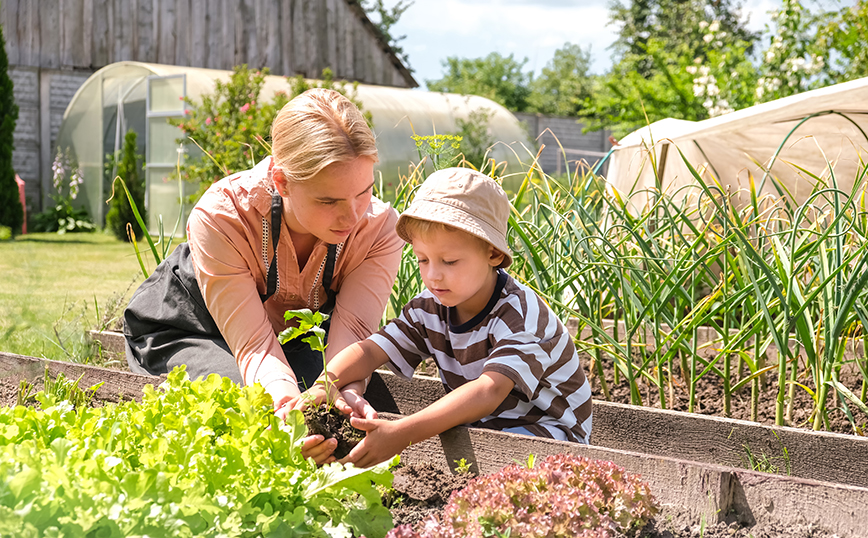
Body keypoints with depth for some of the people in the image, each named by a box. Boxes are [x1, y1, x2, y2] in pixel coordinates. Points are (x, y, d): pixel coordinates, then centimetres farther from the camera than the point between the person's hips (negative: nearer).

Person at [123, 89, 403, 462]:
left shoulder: (379, 228, -26)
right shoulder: (220, 218, -35)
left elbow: (351, 333, -35)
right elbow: (254, 344, -39)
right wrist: (288, 405, -62)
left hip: (295, 335, 3)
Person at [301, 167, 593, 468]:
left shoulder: (521, 315, -28)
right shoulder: (430, 308, -4)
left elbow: (490, 391, -41)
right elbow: (372, 349, -11)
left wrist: (403, 433, -53)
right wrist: (324, 384, -35)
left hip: (546, 428, -6)